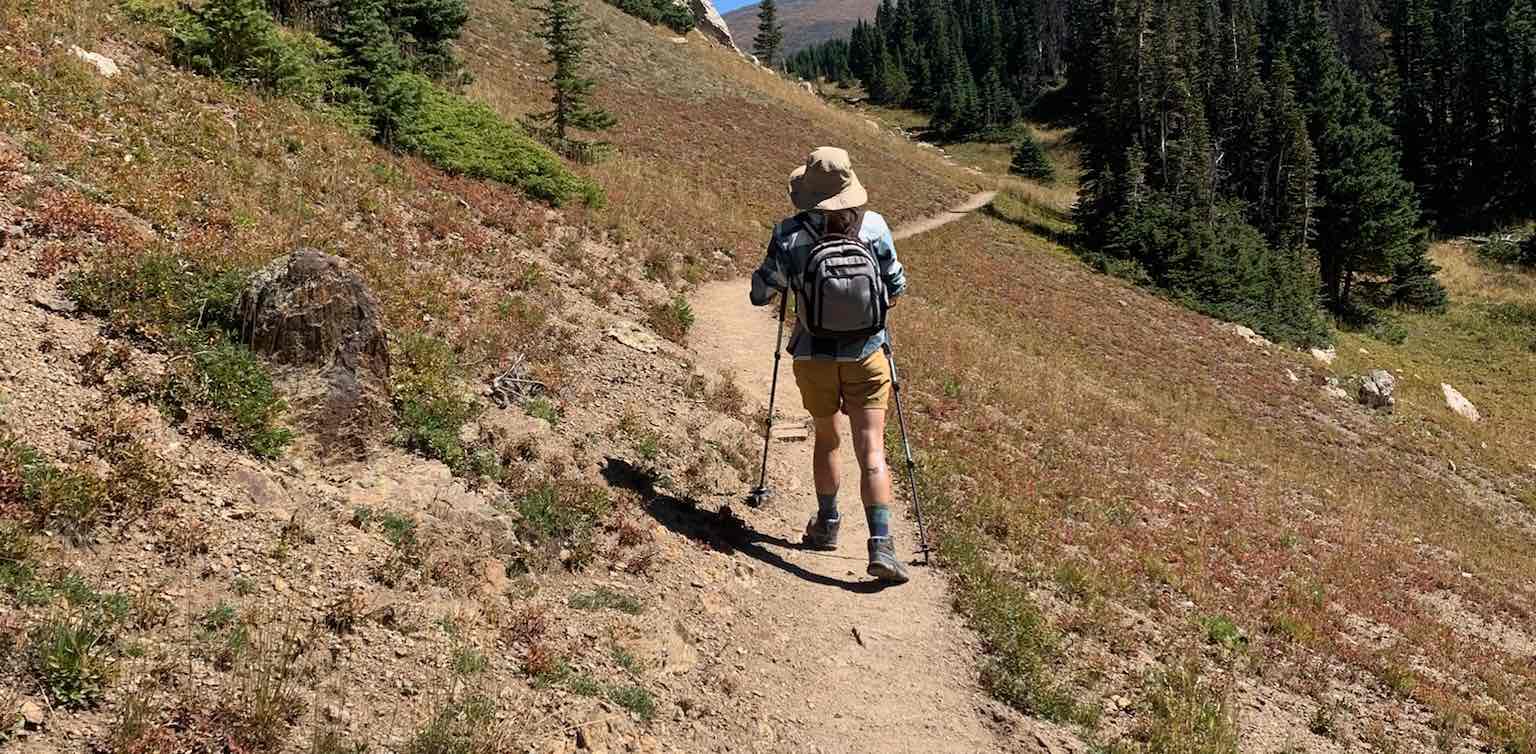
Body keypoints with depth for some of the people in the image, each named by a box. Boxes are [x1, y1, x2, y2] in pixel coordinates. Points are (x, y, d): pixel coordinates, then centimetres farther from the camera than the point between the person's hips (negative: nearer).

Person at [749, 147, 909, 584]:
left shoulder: (789, 236, -10)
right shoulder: (874, 227, -5)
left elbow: (760, 294, -1)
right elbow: (896, 287, 7)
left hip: (813, 357, 1)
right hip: (866, 355, 0)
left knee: (826, 440, 22)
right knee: (871, 450, -3)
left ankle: (827, 525, 35)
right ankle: (881, 546, -13)